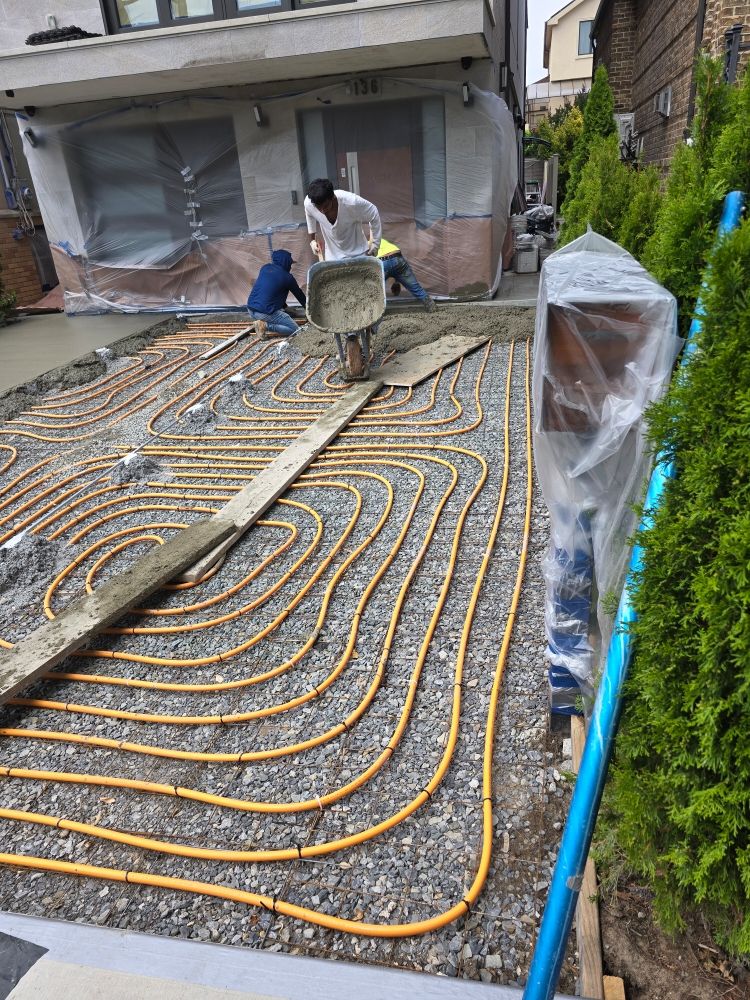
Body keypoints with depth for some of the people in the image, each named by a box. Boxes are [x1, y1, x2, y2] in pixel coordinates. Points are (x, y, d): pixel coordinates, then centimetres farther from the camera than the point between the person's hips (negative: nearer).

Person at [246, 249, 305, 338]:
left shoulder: (265, 268, 13)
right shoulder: (287, 277, -3)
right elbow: (299, 294, 12)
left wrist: (284, 305, 38)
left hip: (251, 310, 7)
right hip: (265, 313, -7)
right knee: (294, 329, -2)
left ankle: (263, 323, 11)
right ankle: (266, 325, -11)